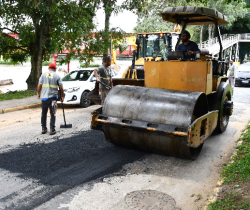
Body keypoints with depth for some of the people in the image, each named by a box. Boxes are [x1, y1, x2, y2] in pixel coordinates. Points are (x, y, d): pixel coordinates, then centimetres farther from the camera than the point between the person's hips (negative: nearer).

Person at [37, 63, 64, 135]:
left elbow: (39, 85, 1)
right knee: (52, 114, 4)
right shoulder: (57, 76, 2)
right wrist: (62, 96, 11)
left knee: (44, 113, 13)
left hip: (44, 97, 2)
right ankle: (52, 129, 3)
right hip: (52, 97, -2)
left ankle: (43, 129, 18)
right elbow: (61, 87, 1)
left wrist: (38, 93, 13)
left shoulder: (43, 74, 5)